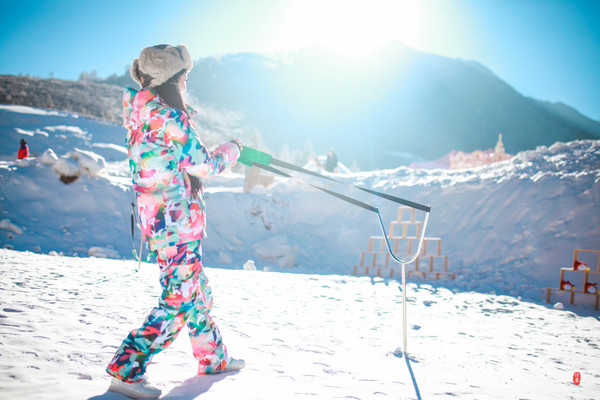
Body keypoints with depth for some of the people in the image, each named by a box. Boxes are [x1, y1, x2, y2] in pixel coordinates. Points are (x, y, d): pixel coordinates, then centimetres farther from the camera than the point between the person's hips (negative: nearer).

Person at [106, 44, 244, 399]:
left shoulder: (142, 116, 12)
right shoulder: (170, 118, -18)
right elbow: (205, 165, -11)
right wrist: (233, 149, 7)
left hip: (159, 220, 10)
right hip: (176, 222, -10)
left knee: (197, 291, 19)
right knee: (179, 300, -4)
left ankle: (213, 358, 34)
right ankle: (126, 369, 1)